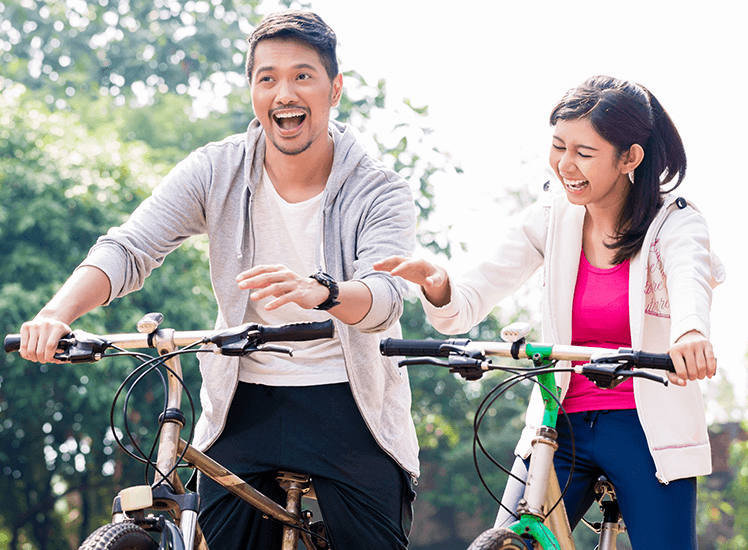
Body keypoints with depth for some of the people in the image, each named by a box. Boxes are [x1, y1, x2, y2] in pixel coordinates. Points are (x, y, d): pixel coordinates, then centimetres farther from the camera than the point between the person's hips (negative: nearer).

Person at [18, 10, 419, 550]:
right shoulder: (216, 172, -3)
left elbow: (386, 294, -24)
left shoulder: (379, 190, -8)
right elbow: (129, 249, -12)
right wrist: (58, 312, -32)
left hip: (350, 404, -1)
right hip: (246, 400, 1)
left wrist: (319, 292, -48)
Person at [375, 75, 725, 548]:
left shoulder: (674, 222, -7)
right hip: (563, 428, 3)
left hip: (648, 434, -2)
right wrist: (437, 286, -27)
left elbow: (689, 278, -30)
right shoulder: (552, 217, 2)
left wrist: (690, 331, -54)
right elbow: (469, 305, -2)